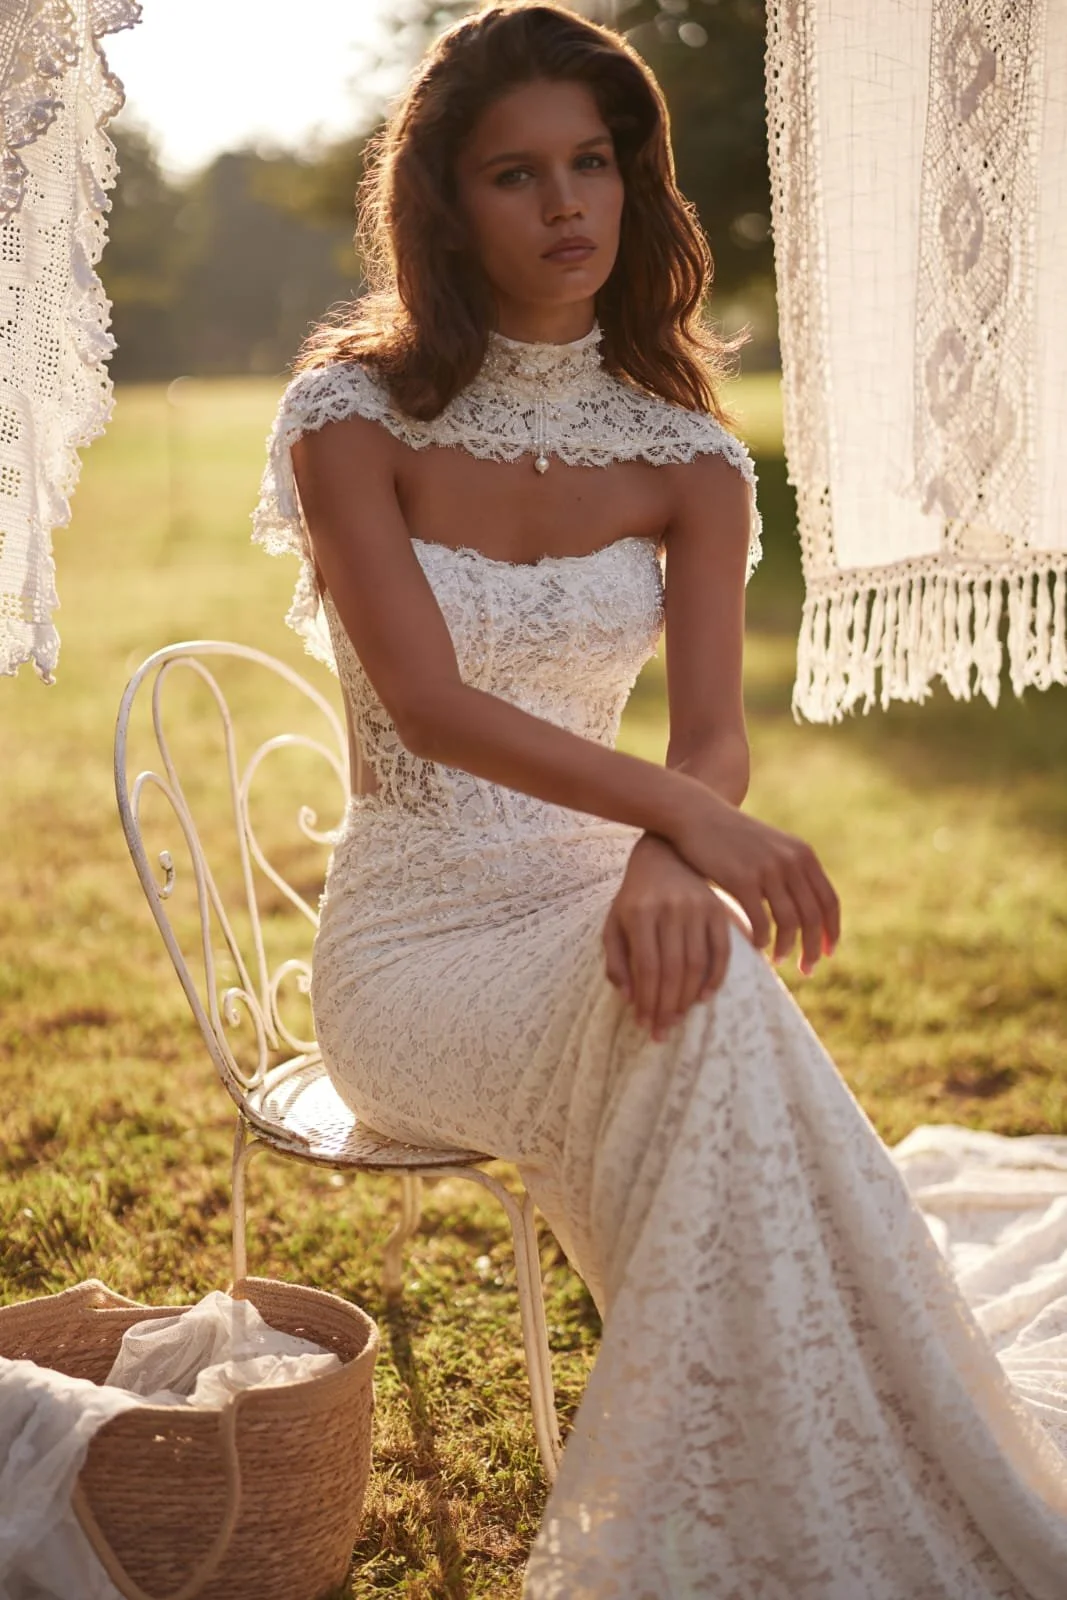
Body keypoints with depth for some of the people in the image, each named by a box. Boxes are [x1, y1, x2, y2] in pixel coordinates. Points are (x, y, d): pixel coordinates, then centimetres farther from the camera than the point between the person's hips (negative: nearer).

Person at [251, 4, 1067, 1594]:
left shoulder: (684, 453, 4)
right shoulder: (355, 416, -6)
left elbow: (714, 728, -7)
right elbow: (429, 702, -19)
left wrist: (667, 858, -32)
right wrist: (687, 813, -33)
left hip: (596, 909, 3)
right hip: (415, 937, -3)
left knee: (697, 977, -34)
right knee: (707, 1011, -32)